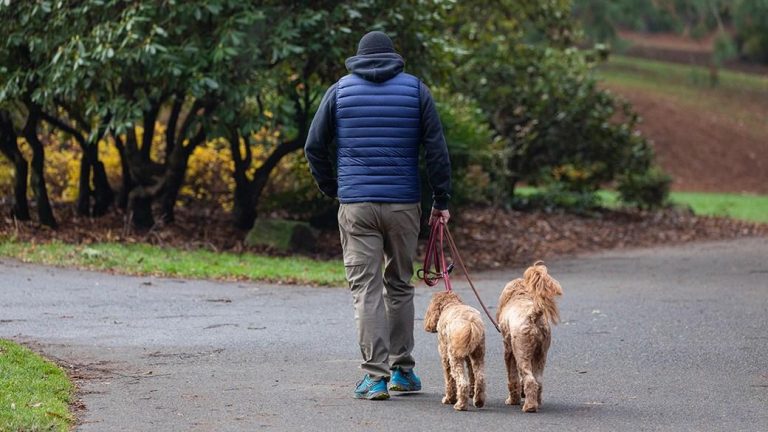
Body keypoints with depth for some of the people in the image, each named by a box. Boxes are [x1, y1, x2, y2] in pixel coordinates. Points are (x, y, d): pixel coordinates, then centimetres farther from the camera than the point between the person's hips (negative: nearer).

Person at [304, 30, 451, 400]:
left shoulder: (339, 90, 6)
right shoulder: (415, 89, 5)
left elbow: (314, 146, 6)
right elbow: (436, 148, 1)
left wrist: (331, 189, 19)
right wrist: (441, 200, 6)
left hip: (356, 205, -1)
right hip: (404, 204, 1)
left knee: (365, 289, -1)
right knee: (400, 286, 15)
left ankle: (375, 375, -9)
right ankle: (402, 370, 19)